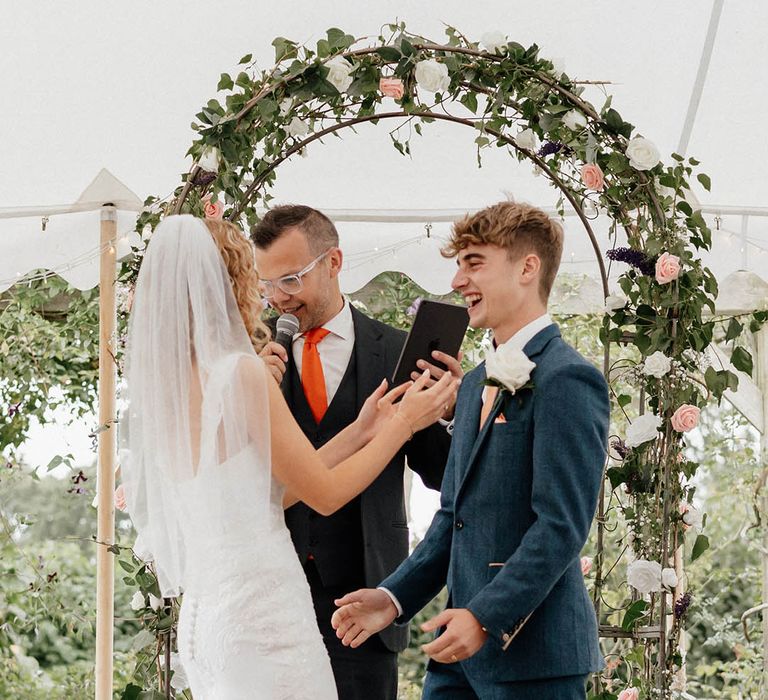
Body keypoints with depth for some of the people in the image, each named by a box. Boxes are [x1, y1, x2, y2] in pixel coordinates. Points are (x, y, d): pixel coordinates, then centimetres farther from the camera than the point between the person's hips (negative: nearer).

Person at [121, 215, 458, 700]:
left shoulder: (160, 388, 11)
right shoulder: (242, 372, -12)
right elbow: (325, 493, -5)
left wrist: (360, 434, 18)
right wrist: (404, 423, 6)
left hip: (200, 618, 8)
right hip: (264, 615, -8)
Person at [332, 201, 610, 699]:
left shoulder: (567, 379, -11)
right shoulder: (477, 383, 19)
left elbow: (562, 525, -18)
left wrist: (488, 618, -23)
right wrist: (395, 597, 10)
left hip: (534, 653, -8)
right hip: (464, 645, 8)